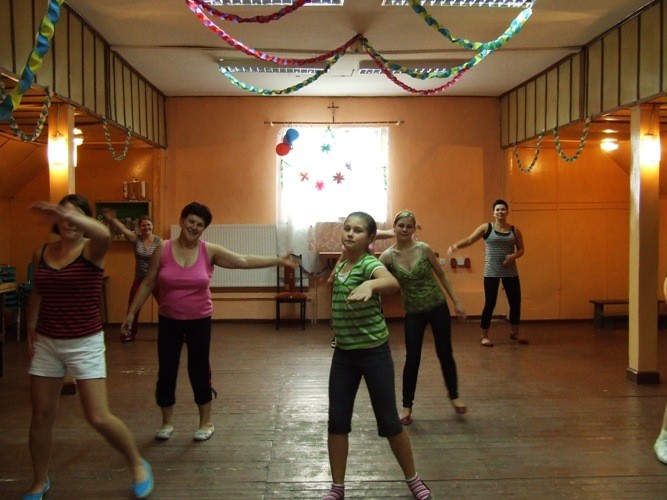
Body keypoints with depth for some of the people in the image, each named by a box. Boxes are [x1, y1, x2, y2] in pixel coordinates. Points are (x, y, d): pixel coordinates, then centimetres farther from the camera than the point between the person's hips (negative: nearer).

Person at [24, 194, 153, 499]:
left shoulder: (91, 250, -12)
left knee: (98, 418, -6)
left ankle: (138, 465, 19)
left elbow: (104, 234, -37)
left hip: (85, 343, -4)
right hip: (46, 343, 5)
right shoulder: (41, 253, 3)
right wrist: (30, 329, 13)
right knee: (41, 416, 11)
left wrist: (65, 213, -52)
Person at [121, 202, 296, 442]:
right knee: (166, 371, 7)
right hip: (168, 321, 1)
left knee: (199, 370, 7)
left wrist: (278, 261, -10)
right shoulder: (163, 248, -6)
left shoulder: (210, 251, -7)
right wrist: (132, 312, -1)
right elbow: (147, 283, 0)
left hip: (199, 321, 0)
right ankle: (167, 422, 26)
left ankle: (206, 422, 24)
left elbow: (245, 261, -7)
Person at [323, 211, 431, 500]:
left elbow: (393, 283, -42)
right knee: (337, 420, 5)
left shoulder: (370, 263, -16)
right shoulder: (340, 265, 5)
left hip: (374, 352, -6)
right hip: (343, 353, 6)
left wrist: (370, 284, -60)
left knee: (388, 421, 4)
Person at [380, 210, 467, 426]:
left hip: (438, 307, 0)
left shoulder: (424, 249, -10)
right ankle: (407, 406, 16)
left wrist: (456, 301, 0)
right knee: (412, 358, -1)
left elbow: (441, 275, 0)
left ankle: (454, 396, 33)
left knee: (445, 353, 10)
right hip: (413, 313, 0)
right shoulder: (388, 256, -10)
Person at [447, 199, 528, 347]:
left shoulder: (514, 230, 5)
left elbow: (521, 249, 10)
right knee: (490, 304, -3)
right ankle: (484, 336, 11)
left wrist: (514, 255, -12)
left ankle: (514, 333, 29)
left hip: (510, 272, 3)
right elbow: (469, 240, -10)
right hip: (491, 272, -3)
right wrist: (455, 245, -28)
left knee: (515, 302, 8)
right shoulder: (486, 228, -2)